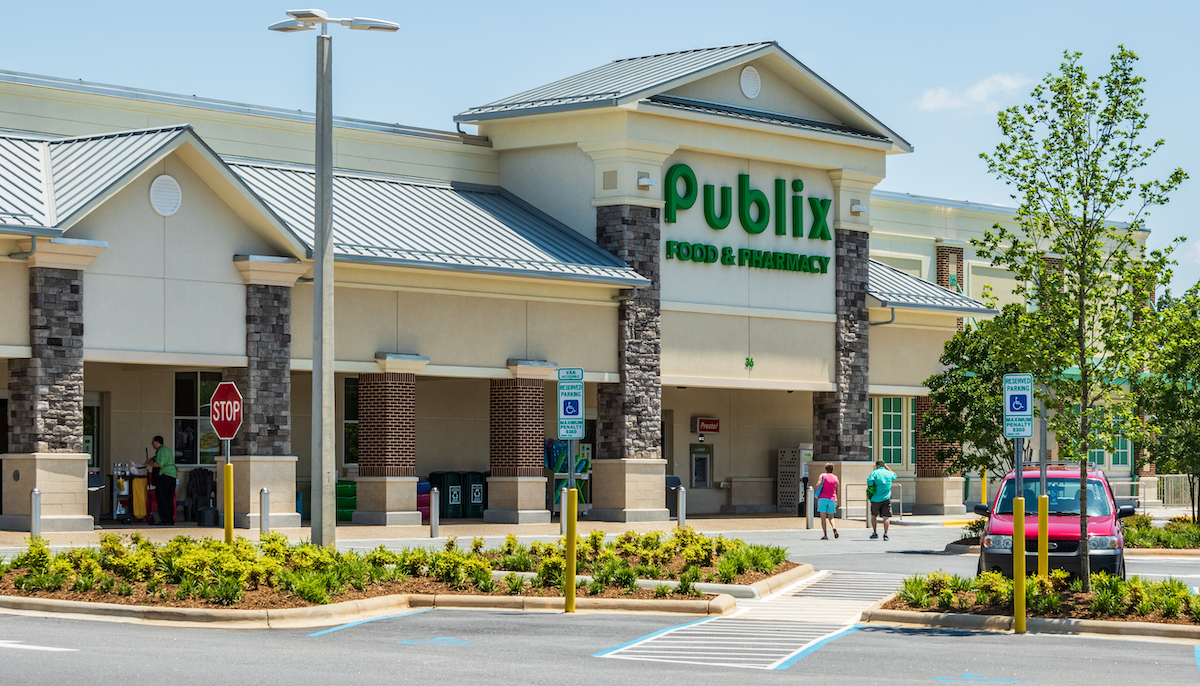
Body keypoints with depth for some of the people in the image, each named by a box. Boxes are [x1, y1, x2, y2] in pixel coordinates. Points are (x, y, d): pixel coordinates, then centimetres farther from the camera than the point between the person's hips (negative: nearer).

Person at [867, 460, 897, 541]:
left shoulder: (875, 473, -6)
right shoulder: (889, 473, 7)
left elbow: (870, 482, -19)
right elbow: (894, 475, 31)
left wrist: (868, 488, 1)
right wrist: (887, 467, 34)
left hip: (876, 498, -2)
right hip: (886, 498, 2)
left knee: (873, 516, 15)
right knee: (886, 517, -2)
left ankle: (875, 533, 17)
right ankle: (885, 534, -11)